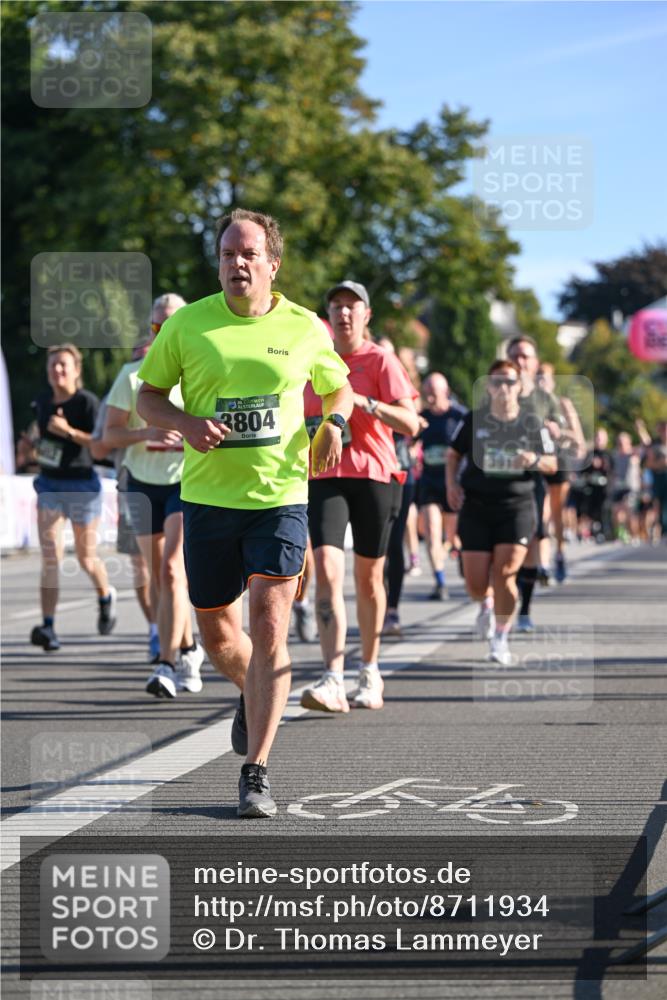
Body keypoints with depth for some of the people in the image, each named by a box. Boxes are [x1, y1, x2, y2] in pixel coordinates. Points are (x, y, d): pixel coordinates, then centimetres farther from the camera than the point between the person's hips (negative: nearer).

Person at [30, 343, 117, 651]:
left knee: (86, 558, 11)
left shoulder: (87, 402, -12)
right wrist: (33, 446, 16)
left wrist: (68, 431, -27)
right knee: (50, 558, -10)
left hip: (81, 486, -3)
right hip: (49, 485, 4)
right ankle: (48, 628, -16)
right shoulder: (42, 400, 5)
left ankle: (105, 597, 44)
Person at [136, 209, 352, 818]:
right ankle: (253, 694, 45)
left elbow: (337, 388, 18)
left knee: (269, 628, -13)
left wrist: (334, 424, -4)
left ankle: (256, 771, -9)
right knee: (217, 636, 10)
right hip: (208, 496, 2)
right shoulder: (188, 324, 1)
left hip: (281, 497, -1)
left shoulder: (304, 328, 2)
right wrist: (186, 424, -12)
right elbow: (148, 396, 8)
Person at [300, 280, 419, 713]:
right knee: (326, 569, -16)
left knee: (369, 577, 8)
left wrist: (364, 403, -24)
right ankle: (333, 681, -24)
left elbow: (410, 423, -12)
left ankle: (370, 673, 27)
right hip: (325, 477, 2)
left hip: (374, 475, -2)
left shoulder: (381, 360, -2)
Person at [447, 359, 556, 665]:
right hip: (476, 506, 1)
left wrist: (535, 459, -14)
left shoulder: (532, 425, 3)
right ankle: (487, 604, 37)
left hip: (517, 506, -1)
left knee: (504, 573, -16)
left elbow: (552, 465, 8)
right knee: (476, 585, -3)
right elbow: (454, 453, 15)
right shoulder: (473, 421, 3)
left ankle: (501, 637, 4)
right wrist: (452, 484, -1)